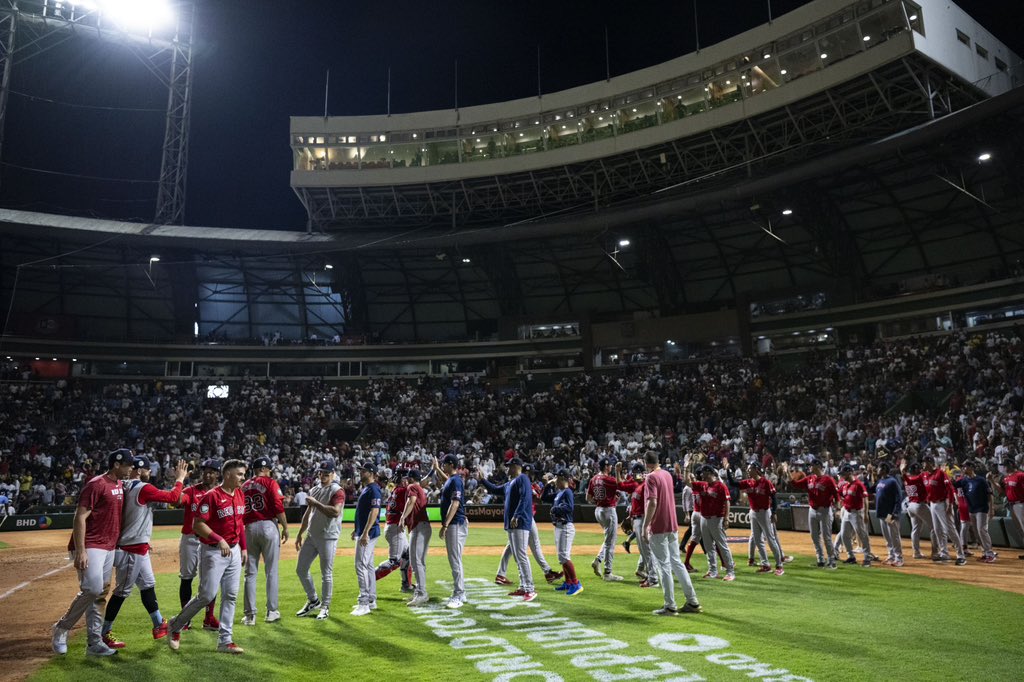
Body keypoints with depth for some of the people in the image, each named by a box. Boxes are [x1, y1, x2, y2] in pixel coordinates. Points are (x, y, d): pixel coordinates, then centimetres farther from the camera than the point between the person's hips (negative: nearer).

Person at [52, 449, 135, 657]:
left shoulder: (120, 486, 12)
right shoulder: (96, 485, -15)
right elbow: (80, 518, -18)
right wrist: (80, 551, -22)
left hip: (109, 548, 8)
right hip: (90, 547, -8)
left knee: (100, 595, 9)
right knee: (92, 590, -15)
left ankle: (94, 642, 13)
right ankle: (61, 629, 7)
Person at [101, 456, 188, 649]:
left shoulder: (126, 488, 8)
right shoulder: (144, 488, -18)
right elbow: (173, 497, -15)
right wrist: (180, 478, -3)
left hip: (138, 548, 10)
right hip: (132, 550, -10)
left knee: (148, 586, 16)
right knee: (122, 591, 0)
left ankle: (159, 625, 25)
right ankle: (104, 633, 10)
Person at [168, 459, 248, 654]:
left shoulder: (240, 495, 7)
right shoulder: (212, 496, -15)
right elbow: (198, 524, -19)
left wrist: (243, 548, 16)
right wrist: (219, 540, -27)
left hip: (234, 551, 7)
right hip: (214, 552, -7)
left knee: (231, 596, 7)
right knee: (207, 595, -4)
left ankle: (225, 641, 14)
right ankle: (175, 626, 22)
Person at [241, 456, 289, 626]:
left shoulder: (244, 486, 13)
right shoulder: (270, 483, -3)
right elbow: (278, 507, -12)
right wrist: (285, 528, -4)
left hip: (249, 528, 4)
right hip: (268, 526, -4)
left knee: (250, 573, 8)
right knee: (271, 571, 4)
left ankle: (250, 614, 8)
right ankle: (272, 612, 9)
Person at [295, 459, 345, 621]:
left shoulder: (337, 491, -11)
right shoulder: (314, 490, 13)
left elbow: (335, 512, -27)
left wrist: (315, 503, -22)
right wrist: (300, 534, 19)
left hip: (328, 538, -8)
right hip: (311, 536, 8)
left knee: (326, 574, 0)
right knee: (301, 569, 11)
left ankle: (325, 607, 15)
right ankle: (313, 601, 27)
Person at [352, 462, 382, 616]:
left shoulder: (373, 489, -15)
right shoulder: (365, 489, 16)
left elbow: (374, 511, -23)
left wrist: (365, 533, -27)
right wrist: (357, 530, 23)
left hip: (369, 533, -11)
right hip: (363, 533, 11)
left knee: (361, 566, -11)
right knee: (368, 566, 14)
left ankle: (364, 604, -8)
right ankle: (371, 600, 22)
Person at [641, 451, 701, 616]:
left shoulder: (651, 477, -13)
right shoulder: (667, 474, 11)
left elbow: (652, 502, -23)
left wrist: (645, 525, -18)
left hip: (658, 528, -8)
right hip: (673, 525, 8)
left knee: (664, 565, -2)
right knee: (676, 562, 15)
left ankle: (670, 606, 2)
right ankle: (693, 602, 17)